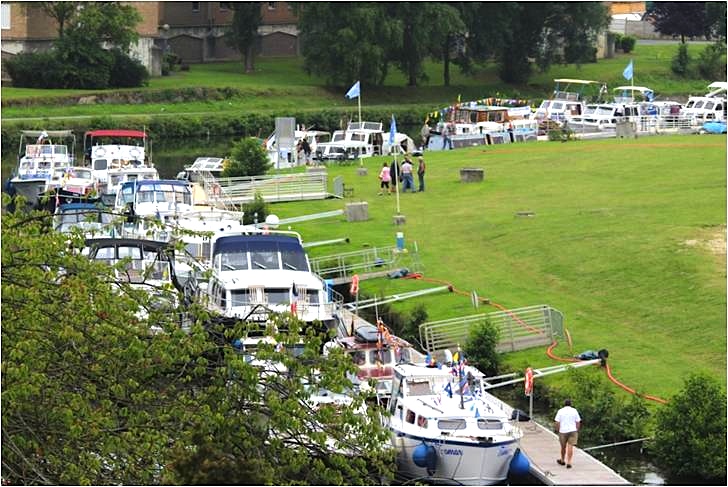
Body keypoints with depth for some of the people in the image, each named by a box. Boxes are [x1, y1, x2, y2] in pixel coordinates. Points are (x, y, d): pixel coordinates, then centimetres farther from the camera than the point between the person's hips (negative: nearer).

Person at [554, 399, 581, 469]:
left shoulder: (560, 411, 0)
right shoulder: (574, 411, 3)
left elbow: (557, 423, -4)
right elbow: (578, 423, 3)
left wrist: (557, 431, 6)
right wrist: (577, 430, 13)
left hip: (563, 431, 0)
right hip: (572, 431, 0)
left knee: (563, 447, 15)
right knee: (570, 447, -4)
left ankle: (562, 460, 32)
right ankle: (569, 463, -11)